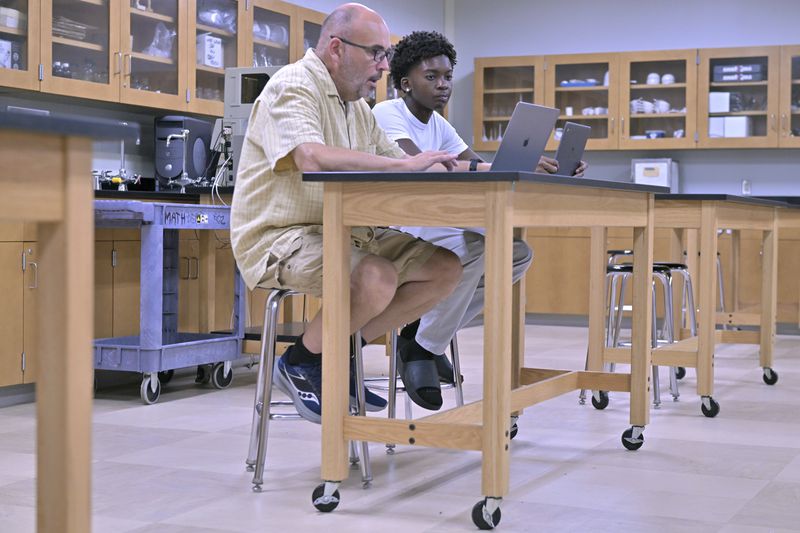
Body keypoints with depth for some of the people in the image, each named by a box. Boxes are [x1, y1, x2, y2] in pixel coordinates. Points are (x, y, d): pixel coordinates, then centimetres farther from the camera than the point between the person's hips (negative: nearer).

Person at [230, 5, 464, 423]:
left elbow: (394, 162, 18)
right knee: (378, 279, -34)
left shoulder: (356, 105, 18)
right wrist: (404, 164, -28)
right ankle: (301, 361, -7)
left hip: (343, 232, 9)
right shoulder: (293, 87, -11)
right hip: (279, 238, -9)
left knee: (446, 268, -4)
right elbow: (313, 158, -30)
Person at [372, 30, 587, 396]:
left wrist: (550, 174, -16)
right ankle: (423, 350, -15)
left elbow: (481, 169, 2)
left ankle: (425, 328, 1)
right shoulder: (387, 113, -13)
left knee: (518, 254, -3)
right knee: (477, 248, -31)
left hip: (420, 233, 9)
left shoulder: (438, 125, 12)